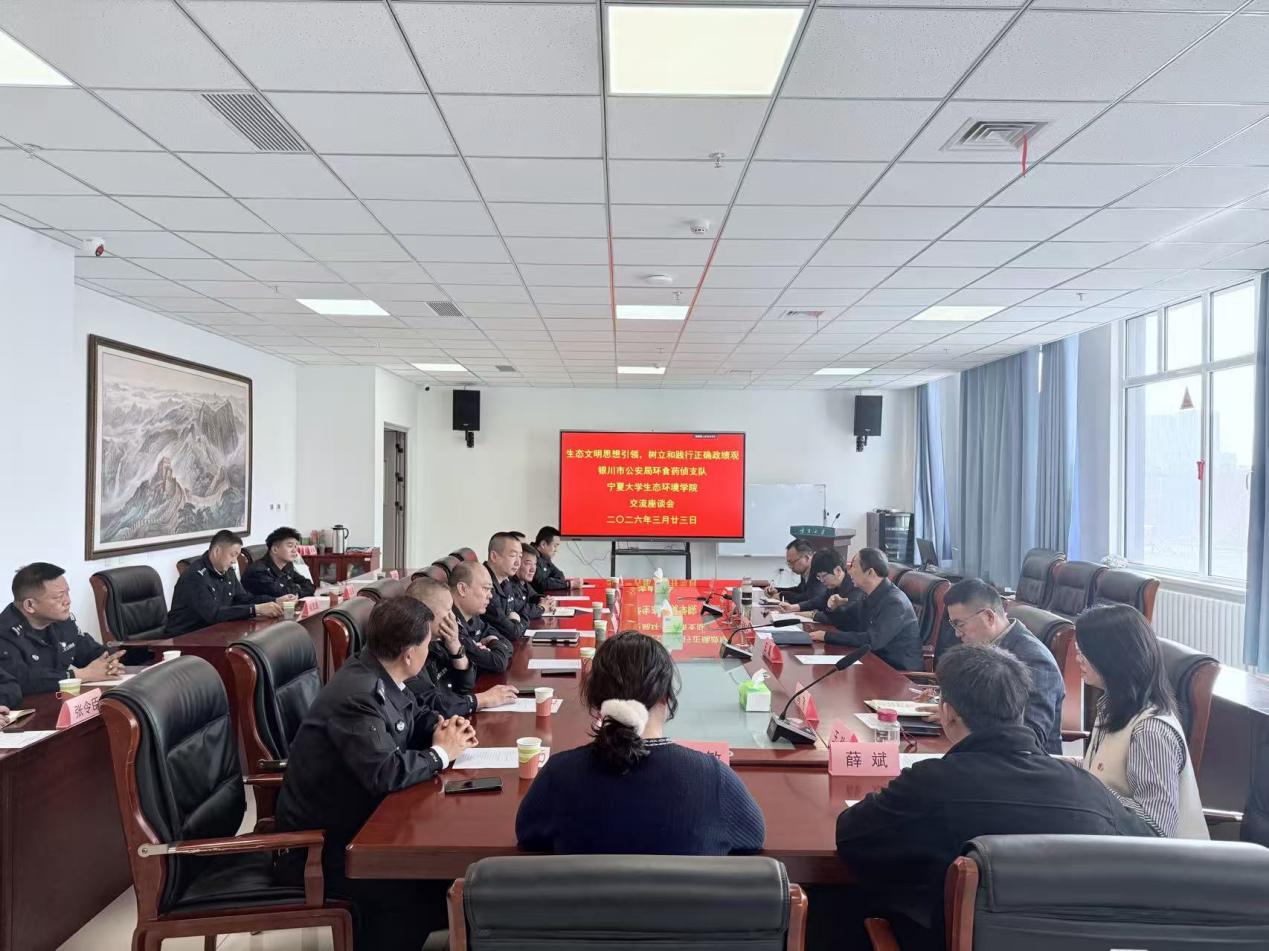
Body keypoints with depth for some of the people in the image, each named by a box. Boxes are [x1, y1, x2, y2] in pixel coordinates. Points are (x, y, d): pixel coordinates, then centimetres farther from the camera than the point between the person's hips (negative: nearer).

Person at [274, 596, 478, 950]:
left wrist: (442, 727, -5)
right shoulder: (357, 695, -30)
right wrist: (441, 753, -19)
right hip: (320, 841, -9)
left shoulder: (380, 676, -2)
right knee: (423, 885, -17)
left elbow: (413, 717, 16)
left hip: (353, 818, 9)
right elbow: (386, 772, -36)